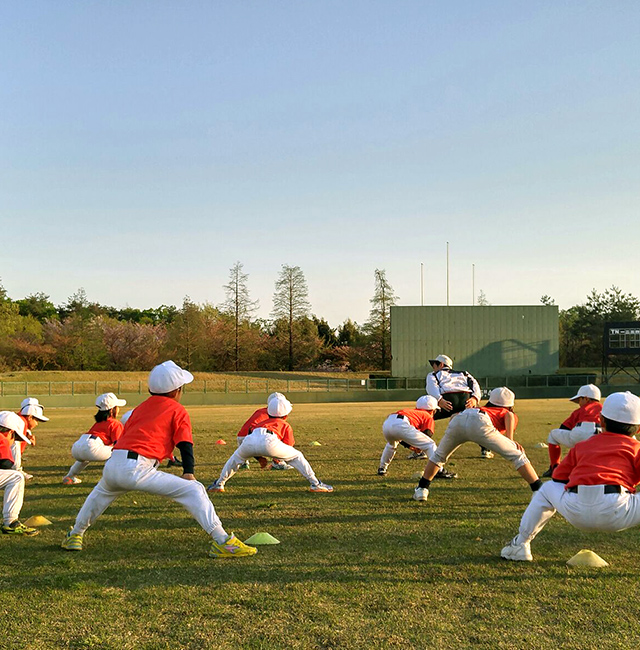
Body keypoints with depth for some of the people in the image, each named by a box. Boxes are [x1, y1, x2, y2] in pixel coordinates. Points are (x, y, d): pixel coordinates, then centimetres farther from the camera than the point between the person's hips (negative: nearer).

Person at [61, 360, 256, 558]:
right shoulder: (178, 410, 11)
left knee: (102, 492, 41)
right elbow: (185, 444, -2)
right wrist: (188, 472, -10)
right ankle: (222, 542, -17)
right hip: (138, 469, -7)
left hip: (111, 465, 7)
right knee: (194, 490, -6)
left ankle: (74, 536, 48)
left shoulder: (140, 408, 28)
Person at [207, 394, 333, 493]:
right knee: (297, 456, 17)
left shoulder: (263, 422, 40)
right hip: (269, 441, -3)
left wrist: (260, 458, 45)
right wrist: (278, 457, 42)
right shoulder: (286, 426, 29)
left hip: (250, 440, 3)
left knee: (237, 457, 35)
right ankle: (315, 484, 13)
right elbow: (289, 448, 23)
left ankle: (219, 484, 38)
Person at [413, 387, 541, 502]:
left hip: (458, 420, 4)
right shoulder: (510, 415, 33)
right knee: (517, 455, 9)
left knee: (439, 455, 29)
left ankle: (422, 489, 27)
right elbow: (509, 415, 5)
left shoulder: (484, 408, 43)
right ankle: (539, 490, 4)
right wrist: (510, 440, -2)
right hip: (480, 423, -4)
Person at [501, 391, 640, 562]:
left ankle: (520, 545, 30)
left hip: (575, 513, 3)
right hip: (615, 513, -3)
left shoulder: (582, 446, 23)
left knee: (547, 489, 32)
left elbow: (558, 478, 25)